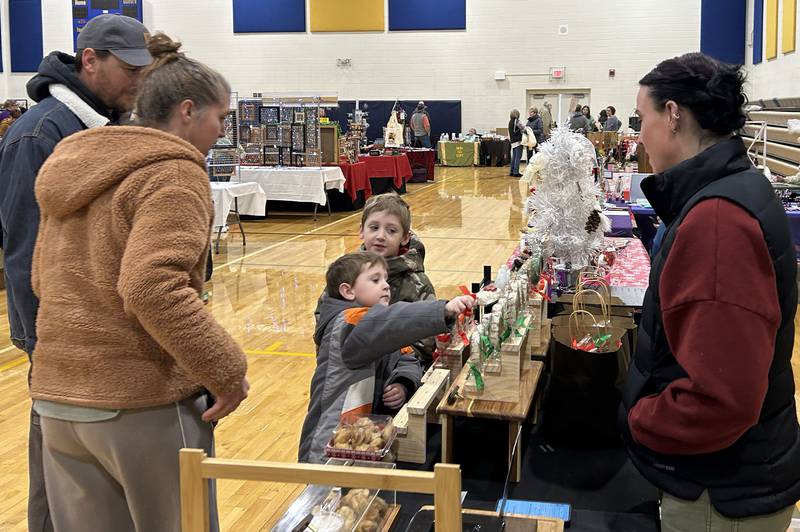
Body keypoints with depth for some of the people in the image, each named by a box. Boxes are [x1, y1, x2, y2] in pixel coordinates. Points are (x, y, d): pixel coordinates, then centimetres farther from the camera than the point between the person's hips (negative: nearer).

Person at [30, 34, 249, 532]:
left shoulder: (76, 168, 14)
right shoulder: (173, 172, -12)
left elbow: (43, 280, 19)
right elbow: (154, 289, -26)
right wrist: (226, 369, -19)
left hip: (57, 395, 8)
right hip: (143, 401, -7)